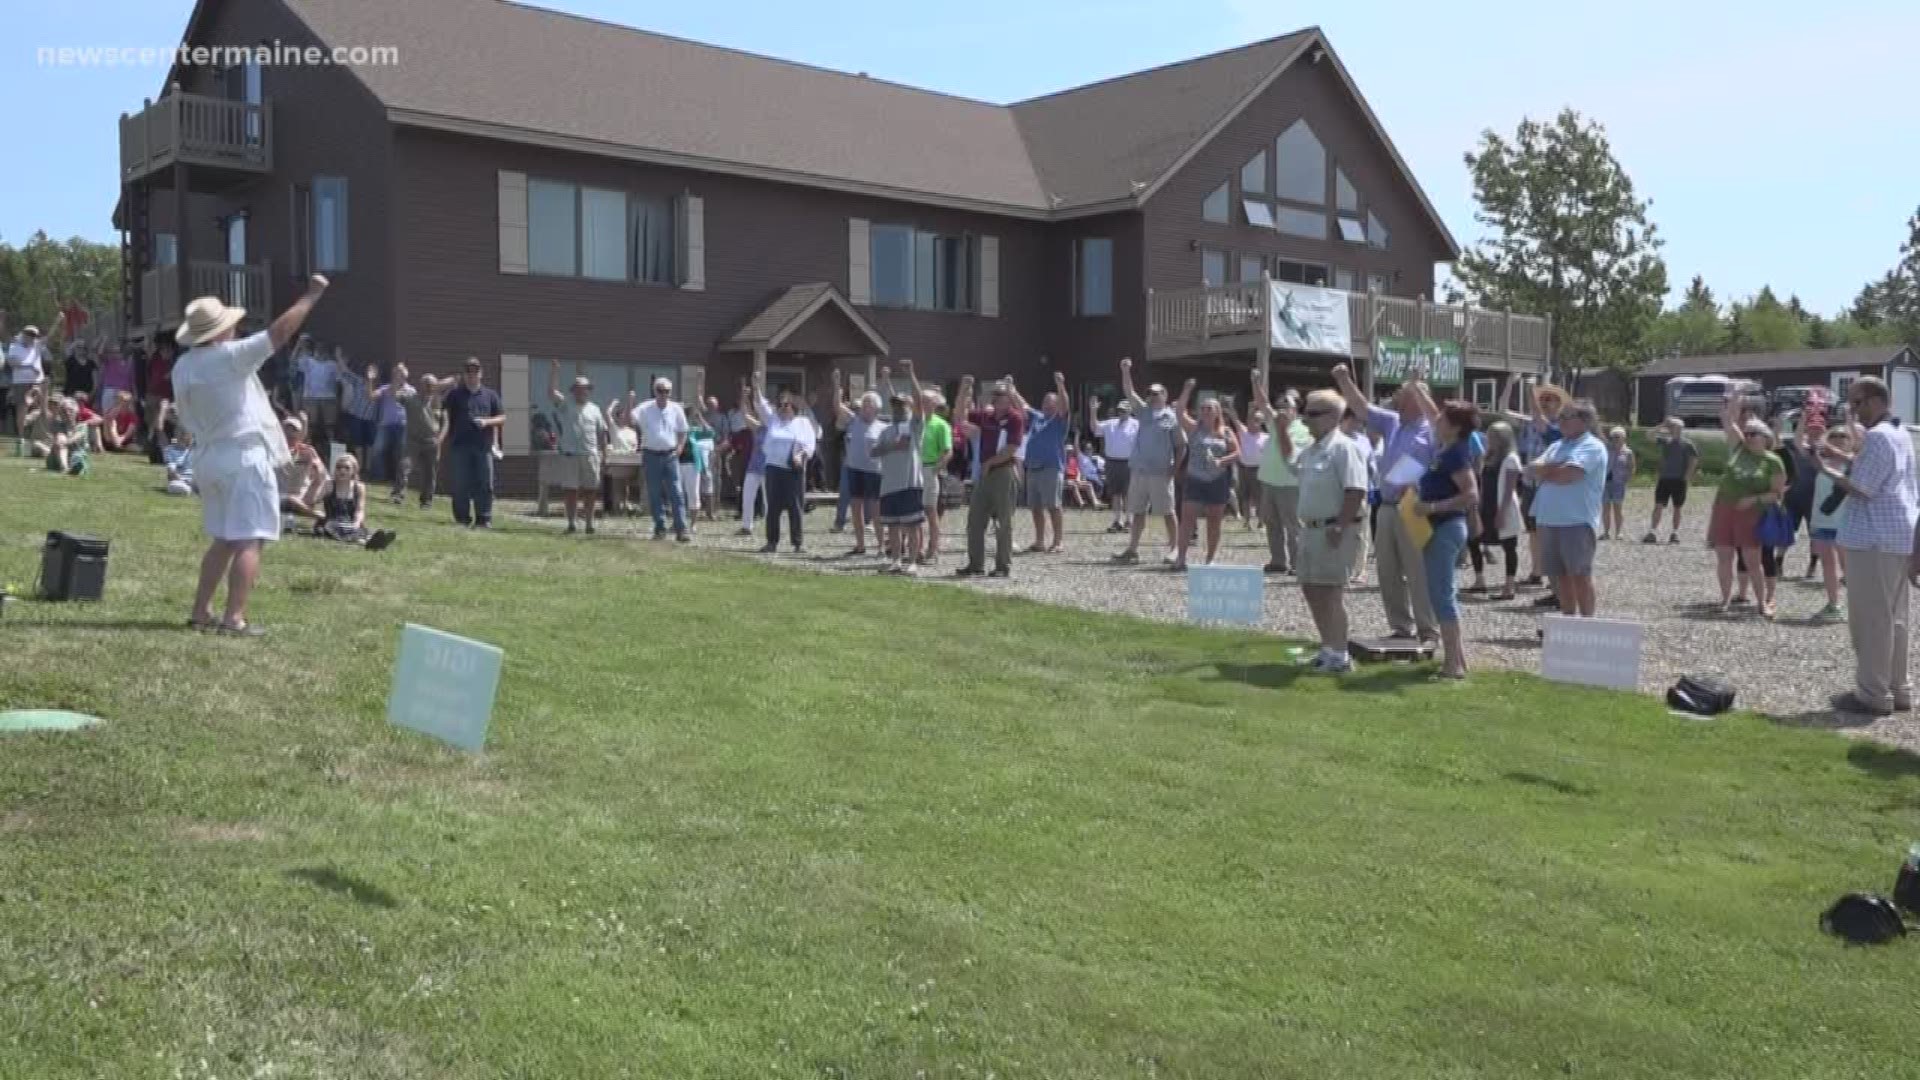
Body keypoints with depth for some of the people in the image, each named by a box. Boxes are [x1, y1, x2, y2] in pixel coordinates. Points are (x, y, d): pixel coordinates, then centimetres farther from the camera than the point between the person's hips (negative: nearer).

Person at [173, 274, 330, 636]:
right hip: (244, 456, -8)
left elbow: (187, 419, 13)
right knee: (248, 541, -6)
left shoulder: (182, 368, 6)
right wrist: (311, 295, -9)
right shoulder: (229, 356, -15)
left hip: (207, 457, 8)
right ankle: (234, 617, -12)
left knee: (222, 539, 18)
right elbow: (279, 332, -16)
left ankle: (200, 612, 18)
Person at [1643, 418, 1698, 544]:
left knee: (1677, 508, 6)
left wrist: (1688, 476, -7)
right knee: (1658, 506, -6)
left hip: (1679, 480, -2)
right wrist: (1662, 425, -5)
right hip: (1664, 479, 2)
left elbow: (1694, 460, 0)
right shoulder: (1665, 441, 8)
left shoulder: (1687, 444, -1)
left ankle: (1675, 533, 14)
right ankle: (1652, 533, -9)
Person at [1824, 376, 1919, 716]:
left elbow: (1862, 489, -18)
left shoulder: (1877, 436, -15)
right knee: (1892, 618, 14)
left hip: (1874, 539, -10)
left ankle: (1874, 695, -3)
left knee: (1870, 619, -6)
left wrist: (1828, 470, -7)